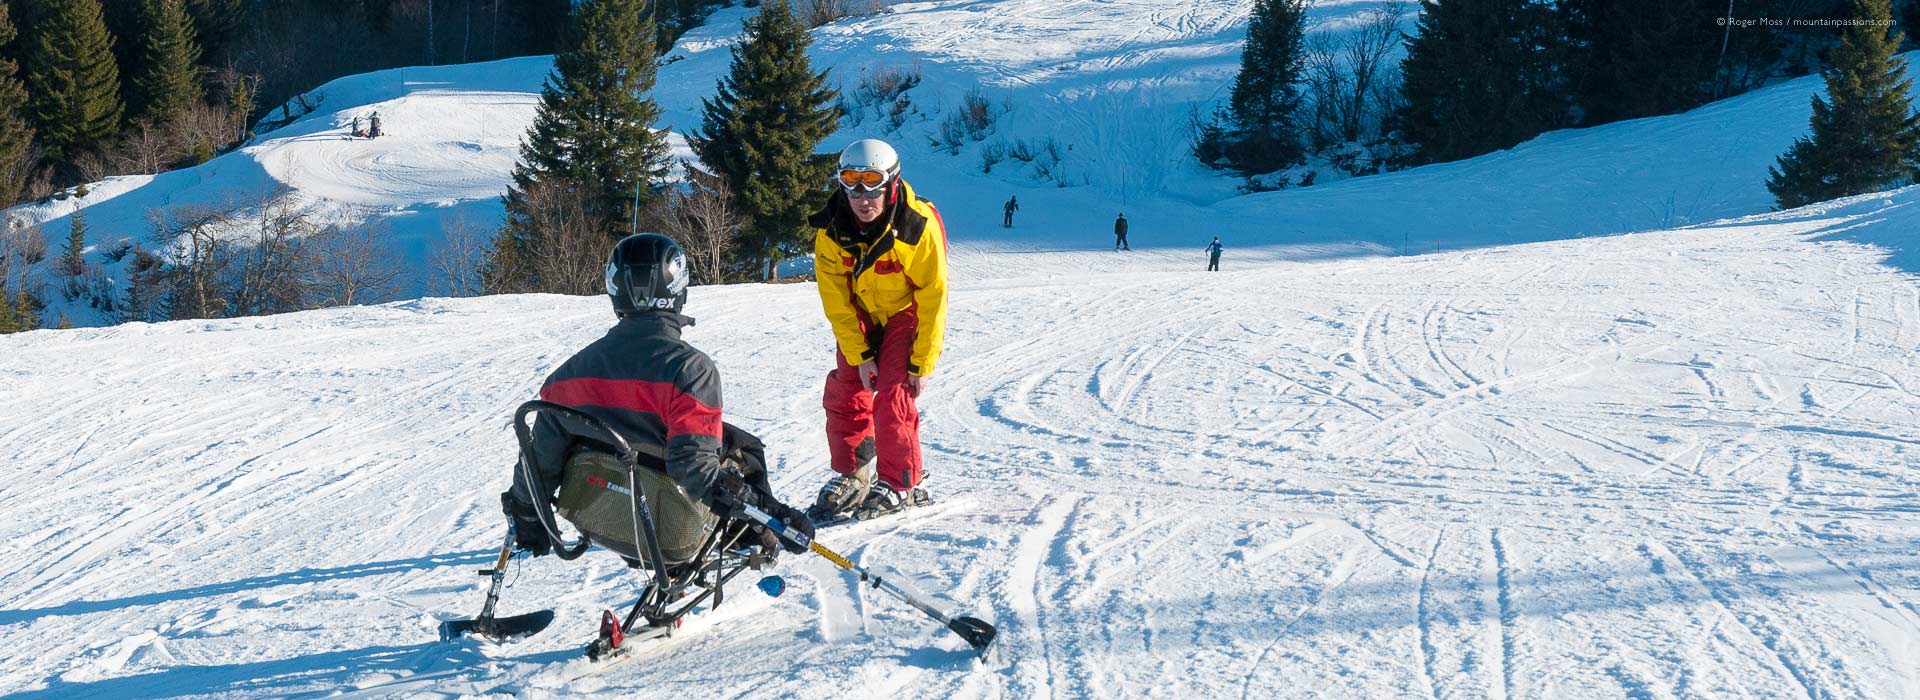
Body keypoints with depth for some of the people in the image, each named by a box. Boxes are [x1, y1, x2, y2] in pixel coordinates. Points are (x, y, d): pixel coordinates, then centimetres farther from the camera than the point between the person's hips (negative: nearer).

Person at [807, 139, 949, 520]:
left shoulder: (918, 225, -29)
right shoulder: (831, 230, -19)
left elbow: (933, 295, -21)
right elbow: (835, 297, -11)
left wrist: (923, 361, -18)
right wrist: (859, 354, -15)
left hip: (908, 314, -4)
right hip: (860, 317, 4)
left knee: (893, 395, -15)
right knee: (846, 392, -3)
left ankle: (900, 486, -2)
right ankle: (851, 475, 15)